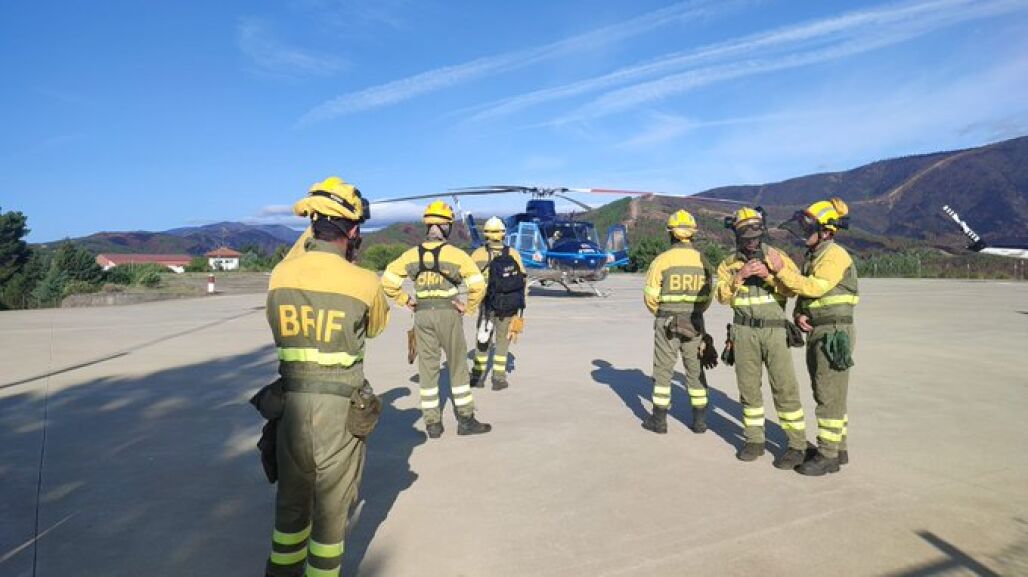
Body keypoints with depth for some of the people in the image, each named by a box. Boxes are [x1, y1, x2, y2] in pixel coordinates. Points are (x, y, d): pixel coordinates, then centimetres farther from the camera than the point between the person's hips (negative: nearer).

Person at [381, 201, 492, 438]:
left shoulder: (411, 254, 1)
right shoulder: (455, 254, -9)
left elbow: (388, 281, 2)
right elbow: (478, 284, -14)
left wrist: (405, 301, 8)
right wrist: (468, 308, -1)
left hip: (422, 314, 3)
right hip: (448, 312, -3)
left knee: (427, 368, 10)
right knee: (458, 367, 8)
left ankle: (432, 423, 16)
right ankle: (465, 420, 14)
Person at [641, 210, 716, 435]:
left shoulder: (662, 259, -10)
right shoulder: (703, 261, 1)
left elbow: (650, 297, -7)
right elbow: (707, 297, 7)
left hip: (667, 322, -3)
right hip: (695, 323, 3)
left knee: (663, 370, 7)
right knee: (695, 371, 14)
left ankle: (659, 420, 11)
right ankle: (700, 420, 19)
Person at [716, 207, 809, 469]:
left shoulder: (778, 257, 1)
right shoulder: (729, 264, 6)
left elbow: (792, 288, -9)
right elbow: (723, 297, -4)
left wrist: (769, 274, -22)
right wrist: (739, 276, -18)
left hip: (775, 330, -2)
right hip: (744, 331, 2)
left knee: (784, 387, -3)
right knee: (749, 388, 8)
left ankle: (797, 445, 7)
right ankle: (754, 440, 21)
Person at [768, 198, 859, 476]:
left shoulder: (835, 256, -14)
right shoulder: (812, 256, 15)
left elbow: (814, 287, -27)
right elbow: (803, 293, 15)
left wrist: (782, 271, -26)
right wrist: (799, 315, -3)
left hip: (834, 333, -9)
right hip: (817, 333, 10)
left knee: (830, 396, -5)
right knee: (826, 393, 15)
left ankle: (828, 456, 3)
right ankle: (838, 448, 26)